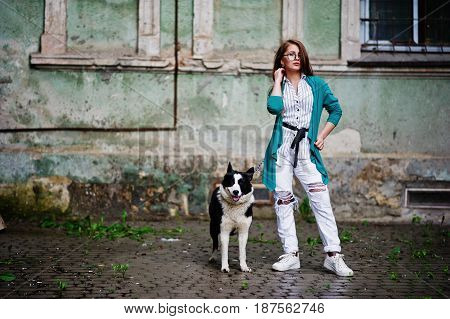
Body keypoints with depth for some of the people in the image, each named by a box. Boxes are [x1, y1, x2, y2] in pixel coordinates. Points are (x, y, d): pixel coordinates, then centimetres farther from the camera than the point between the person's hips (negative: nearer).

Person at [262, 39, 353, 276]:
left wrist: (322, 136, 6)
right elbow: (273, 108, -12)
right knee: (282, 201, 0)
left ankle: (333, 255, -7)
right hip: (282, 149, 1)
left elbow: (336, 110, 16)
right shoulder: (278, 87, 10)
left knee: (322, 201, -9)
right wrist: (278, 81, -1)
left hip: (306, 149, -1)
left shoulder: (316, 84, 11)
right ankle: (290, 254, 9)